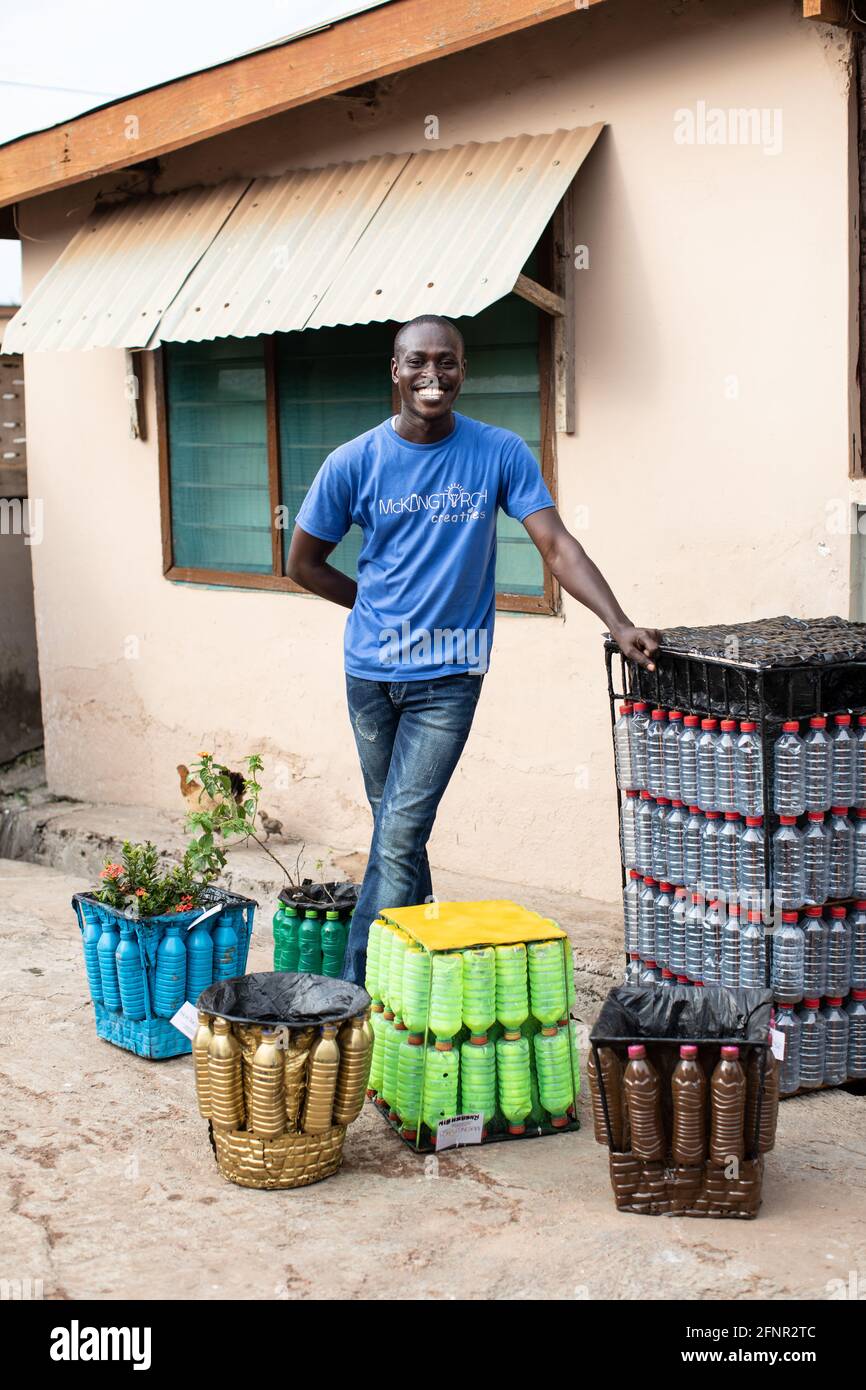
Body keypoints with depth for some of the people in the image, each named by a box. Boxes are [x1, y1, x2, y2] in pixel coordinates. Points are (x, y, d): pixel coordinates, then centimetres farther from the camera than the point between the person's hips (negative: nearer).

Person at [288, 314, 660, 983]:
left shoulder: (500, 453, -6)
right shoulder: (354, 463, -3)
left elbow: (557, 546, -10)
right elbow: (305, 563, 8)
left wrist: (621, 625, -22)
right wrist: (379, 609, 6)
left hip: (449, 676, -2)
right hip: (371, 671, 3)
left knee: (400, 835, -8)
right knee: (394, 826, 14)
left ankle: (360, 995, -2)